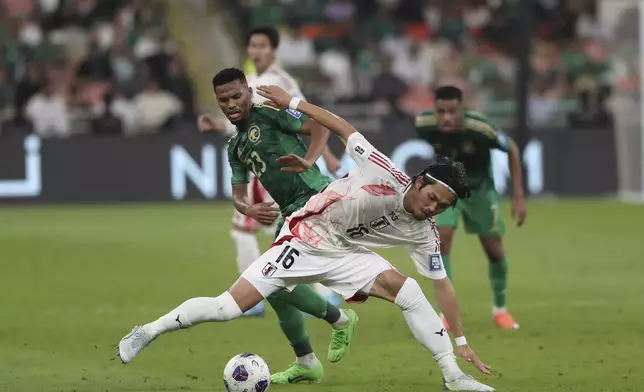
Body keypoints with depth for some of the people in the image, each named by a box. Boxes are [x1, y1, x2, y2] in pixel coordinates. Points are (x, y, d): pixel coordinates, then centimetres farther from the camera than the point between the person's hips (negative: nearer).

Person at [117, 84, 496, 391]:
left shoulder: (423, 233, -10)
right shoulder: (386, 174, -25)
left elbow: (443, 284, -3)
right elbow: (342, 127, -16)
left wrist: (461, 342, -5)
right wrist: (293, 103, -13)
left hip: (346, 254, 4)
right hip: (304, 241, -4)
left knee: (406, 289, -20)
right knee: (229, 307, -11)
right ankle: (149, 331, 8)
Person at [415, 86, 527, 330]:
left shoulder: (480, 129, -36)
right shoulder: (424, 125, -29)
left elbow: (512, 150, -17)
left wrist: (518, 196, -17)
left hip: (480, 188, -1)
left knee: (494, 249, 6)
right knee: (441, 240, -19)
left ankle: (500, 308, 31)